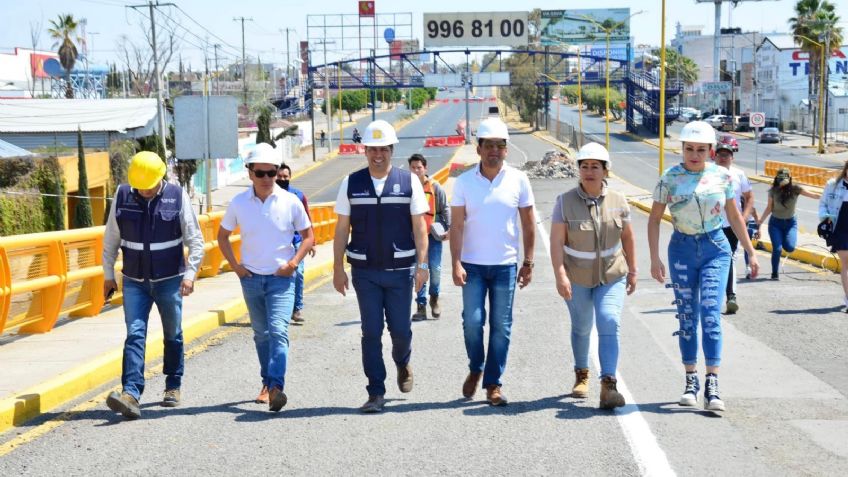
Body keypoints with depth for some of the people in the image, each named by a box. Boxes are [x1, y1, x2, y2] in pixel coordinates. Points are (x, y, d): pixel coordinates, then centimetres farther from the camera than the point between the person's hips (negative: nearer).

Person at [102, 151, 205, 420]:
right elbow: (111, 239, 7)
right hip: (135, 281, 1)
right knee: (134, 335, -11)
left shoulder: (177, 197, -7)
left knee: (173, 336, 11)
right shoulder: (122, 196, -2)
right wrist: (108, 275, 8)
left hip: (170, 280, 0)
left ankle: (173, 387, 27)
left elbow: (195, 239, -4)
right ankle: (131, 394, -20)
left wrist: (190, 273, -13)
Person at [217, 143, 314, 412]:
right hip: (251, 278, 3)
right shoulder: (239, 203, -1)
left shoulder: (290, 202, -6)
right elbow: (222, 235, 14)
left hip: (281, 278, -3)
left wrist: (295, 261, -9)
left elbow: (308, 235, 5)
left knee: (278, 331, -17)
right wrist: (235, 265, 3)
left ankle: (276, 387, -24)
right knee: (261, 334, 13)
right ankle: (267, 383, 25)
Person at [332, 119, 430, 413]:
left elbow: (419, 226, 2)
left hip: (400, 269, 0)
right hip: (364, 271, 1)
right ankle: (376, 393, 8)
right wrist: (338, 269, 3)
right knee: (371, 332, 0)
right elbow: (342, 229, 6)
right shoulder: (351, 184, 4)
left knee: (400, 329, 3)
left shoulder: (409, 181, 1)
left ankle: (402, 364, 36)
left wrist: (422, 265, -5)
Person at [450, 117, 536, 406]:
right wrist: (456, 264, -10)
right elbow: (456, 226, -2)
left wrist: (528, 263, 3)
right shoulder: (464, 182, -1)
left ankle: (493, 383, 12)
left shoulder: (518, 180, 0)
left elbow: (528, 224, 5)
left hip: (505, 265, 1)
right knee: (472, 322, -3)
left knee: (501, 327, 2)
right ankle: (475, 369, 22)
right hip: (472, 264, 0)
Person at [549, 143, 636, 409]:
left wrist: (632, 271, 10)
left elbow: (627, 237, 6)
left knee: (609, 324, -18)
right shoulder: (565, 202, -13)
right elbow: (556, 242, -17)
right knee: (582, 328, 17)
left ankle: (608, 386, -23)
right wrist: (560, 276, -26)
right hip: (576, 277, 0)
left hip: (611, 276, 0)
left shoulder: (618, 202, -6)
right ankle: (582, 374, 42)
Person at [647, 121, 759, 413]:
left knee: (711, 315, -12)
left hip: (716, 248, 0)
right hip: (682, 249, 0)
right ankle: (691, 381, 18)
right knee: (687, 318, 7)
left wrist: (750, 253, 11)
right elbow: (655, 218, 1)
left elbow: (734, 216, 11)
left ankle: (712, 385, -13)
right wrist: (654, 258, -7)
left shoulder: (721, 177, 1)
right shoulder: (670, 178, -3)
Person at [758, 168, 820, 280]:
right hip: (775, 223, 0)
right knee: (777, 249, -11)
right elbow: (769, 208, 0)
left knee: (789, 248, -18)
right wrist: (760, 221, -3)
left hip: (790, 222, 0)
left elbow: (812, 195, -16)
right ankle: (775, 274, 7)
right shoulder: (773, 191, -7)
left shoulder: (795, 189, -10)